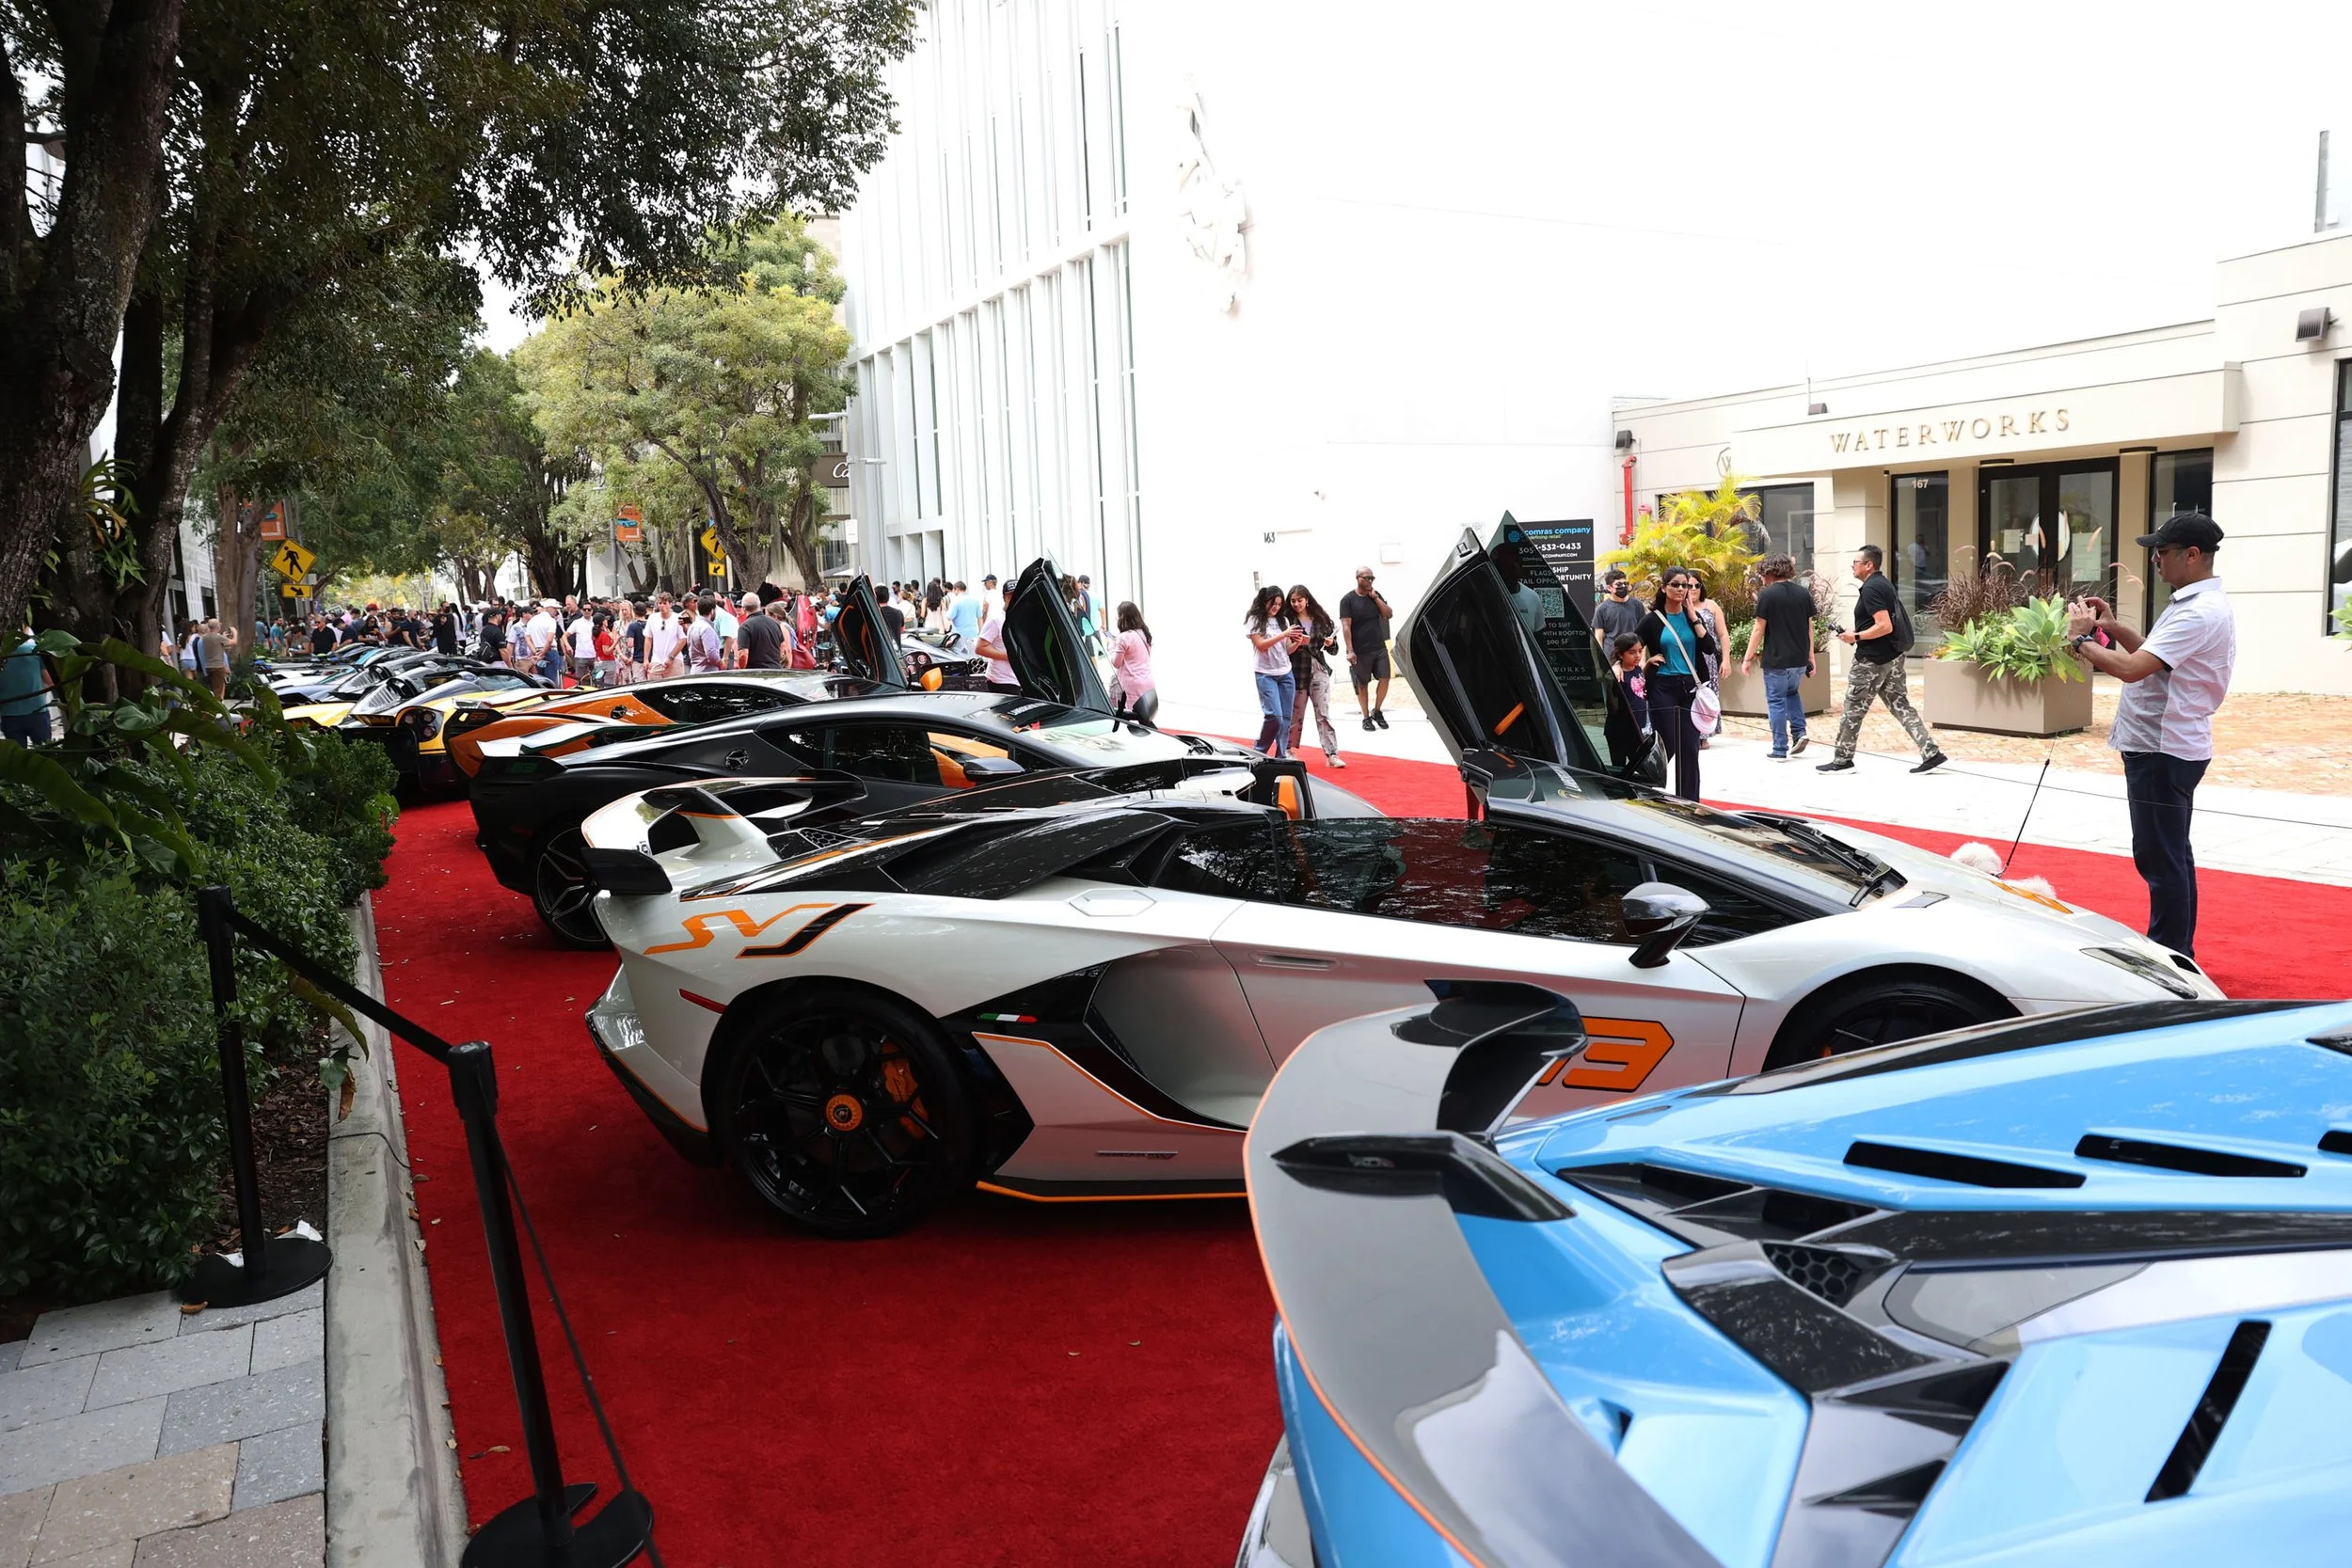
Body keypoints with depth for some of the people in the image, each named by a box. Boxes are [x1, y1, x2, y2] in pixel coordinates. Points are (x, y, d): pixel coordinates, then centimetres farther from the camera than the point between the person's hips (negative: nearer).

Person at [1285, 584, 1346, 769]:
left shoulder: (1321, 619, 6)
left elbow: (1333, 649, 11)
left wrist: (1330, 644, -10)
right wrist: (1297, 643, -22)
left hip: (1319, 672, 1)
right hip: (1297, 673, -1)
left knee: (1324, 715, -4)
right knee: (1296, 714, 8)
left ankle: (1332, 755, -7)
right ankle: (1290, 751, 24)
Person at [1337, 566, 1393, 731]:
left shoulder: (1375, 595, 9)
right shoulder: (1348, 599, -6)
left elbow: (1389, 614, 4)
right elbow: (1346, 626, -11)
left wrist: (1375, 598, -6)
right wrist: (1349, 650, -18)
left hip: (1380, 647, 4)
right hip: (1360, 651, -4)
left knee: (1384, 679, -2)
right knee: (1362, 685, 3)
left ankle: (1377, 711, 17)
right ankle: (1366, 718, 14)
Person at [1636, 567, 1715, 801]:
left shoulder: (1692, 617, 9)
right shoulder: (1652, 620, -1)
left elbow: (1709, 647, -5)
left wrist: (1693, 618, -6)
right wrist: (1646, 662, -9)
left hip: (1690, 688, 3)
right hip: (1663, 688, -3)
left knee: (1689, 749, 2)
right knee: (1666, 747, -3)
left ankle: (1689, 803, 7)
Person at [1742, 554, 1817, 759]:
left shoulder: (1767, 595, -9)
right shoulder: (1803, 593, 6)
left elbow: (1759, 629, -9)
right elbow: (1809, 626, 11)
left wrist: (1748, 658, -3)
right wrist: (1810, 656, 19)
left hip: (1777, 659, -5)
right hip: (1800, 658, 6)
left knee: (1776, 701, 3)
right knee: (1792, 692, 27)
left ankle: (1780, 748, 4)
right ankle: (1799, 732, 11)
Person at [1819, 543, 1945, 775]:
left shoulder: (1871, 589, -17)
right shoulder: (1885, 584, 14)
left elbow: (1884, 626, -25)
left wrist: (1856, 637, -17)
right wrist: (1858, 634, 17)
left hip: (1872, 659, -10)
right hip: (1893, 656, 10)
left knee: (1854, 709, 3)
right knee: (1901, 706, 8)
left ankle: (1842, 760, 12)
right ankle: (1931, 753, 0)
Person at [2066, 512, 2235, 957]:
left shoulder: (2199, 612, -21)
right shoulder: (2194, 603, 13)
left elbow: (2132, 668, -28)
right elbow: (2154, 656, 22)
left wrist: (2083, 639, -14)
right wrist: (2115, 629, 9)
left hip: (2162, 750, -11)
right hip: (2167, 746, 11)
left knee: (2160, 858, -5)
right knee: (2171, 856, 18)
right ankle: (2177, 953, 29)